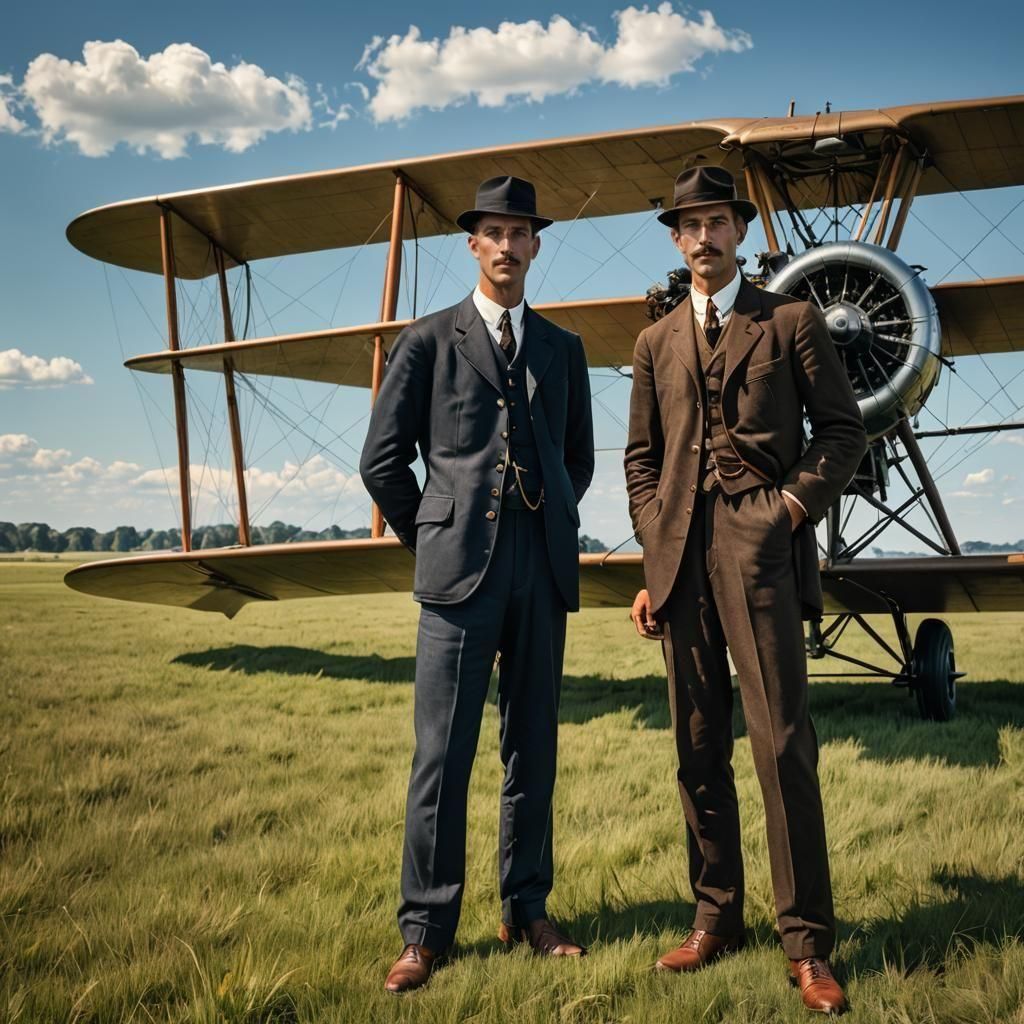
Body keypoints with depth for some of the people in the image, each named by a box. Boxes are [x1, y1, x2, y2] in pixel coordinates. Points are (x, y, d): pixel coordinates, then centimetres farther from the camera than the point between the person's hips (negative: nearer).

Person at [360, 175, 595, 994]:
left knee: (534, 749, 8)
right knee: (443, 752, -5)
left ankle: (527, 910, 19)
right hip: (462, 569, -3)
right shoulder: (429, 341, 6)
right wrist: (434, 540, 6)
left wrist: (547, 525, 13)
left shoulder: (562, 348, 16)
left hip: (544, 572, 4)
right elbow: (384, 459, 5)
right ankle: (426, 932, 2)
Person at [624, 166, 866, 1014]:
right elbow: (641, 457, 17)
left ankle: (808, 942, -2)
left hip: (759, 543, -4)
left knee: (782, 744, -9)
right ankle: (716, 917, 16)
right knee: (699, 747, 6)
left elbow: (844, 428, 6)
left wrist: (799, 500, -8)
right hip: (680, 556, 4)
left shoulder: (791, 322, 8)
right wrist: (654, 548, 7)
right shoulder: (656, 342, 19)